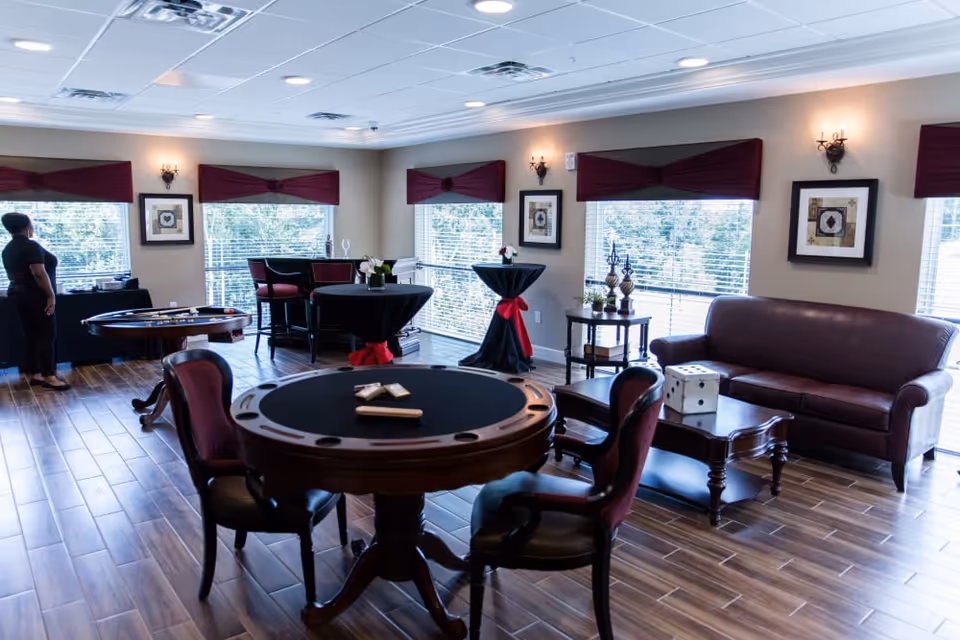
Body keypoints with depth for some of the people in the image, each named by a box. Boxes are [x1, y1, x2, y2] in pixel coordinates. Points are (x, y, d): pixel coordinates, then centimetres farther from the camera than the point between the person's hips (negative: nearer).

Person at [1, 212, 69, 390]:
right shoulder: (31, 246, -15)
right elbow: (39, 274, -22)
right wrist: (51, 296, -19)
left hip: (17, 293, 9)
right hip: (35, 295, -9)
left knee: (30, 335, 10)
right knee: (46, 335, -7)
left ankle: (35, 374, 13)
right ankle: (49, 376, -8)